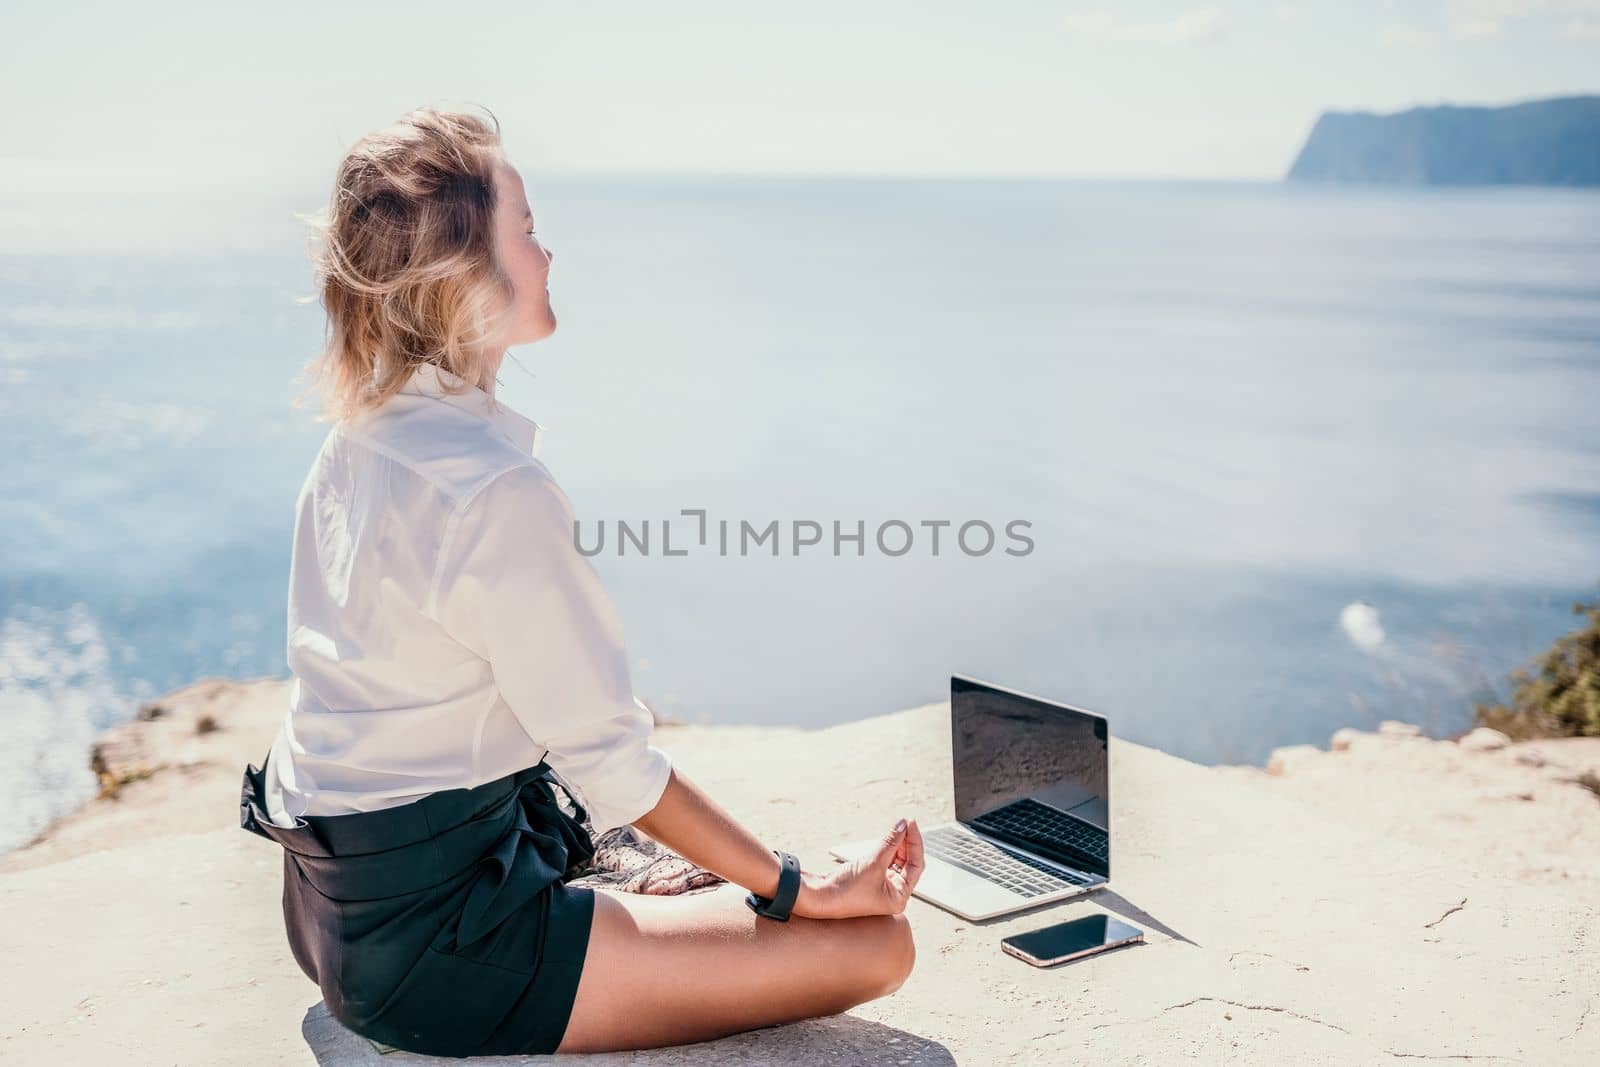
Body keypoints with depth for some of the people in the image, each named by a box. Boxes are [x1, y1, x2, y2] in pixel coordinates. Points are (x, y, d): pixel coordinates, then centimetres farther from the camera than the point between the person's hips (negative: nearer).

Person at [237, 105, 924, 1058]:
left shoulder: (357, 444, 6)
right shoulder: (495, 489, -24)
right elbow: (609, 760, -21)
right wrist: (807, 893, -11)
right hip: (431, 947, -10)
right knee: (877, 946, -12)